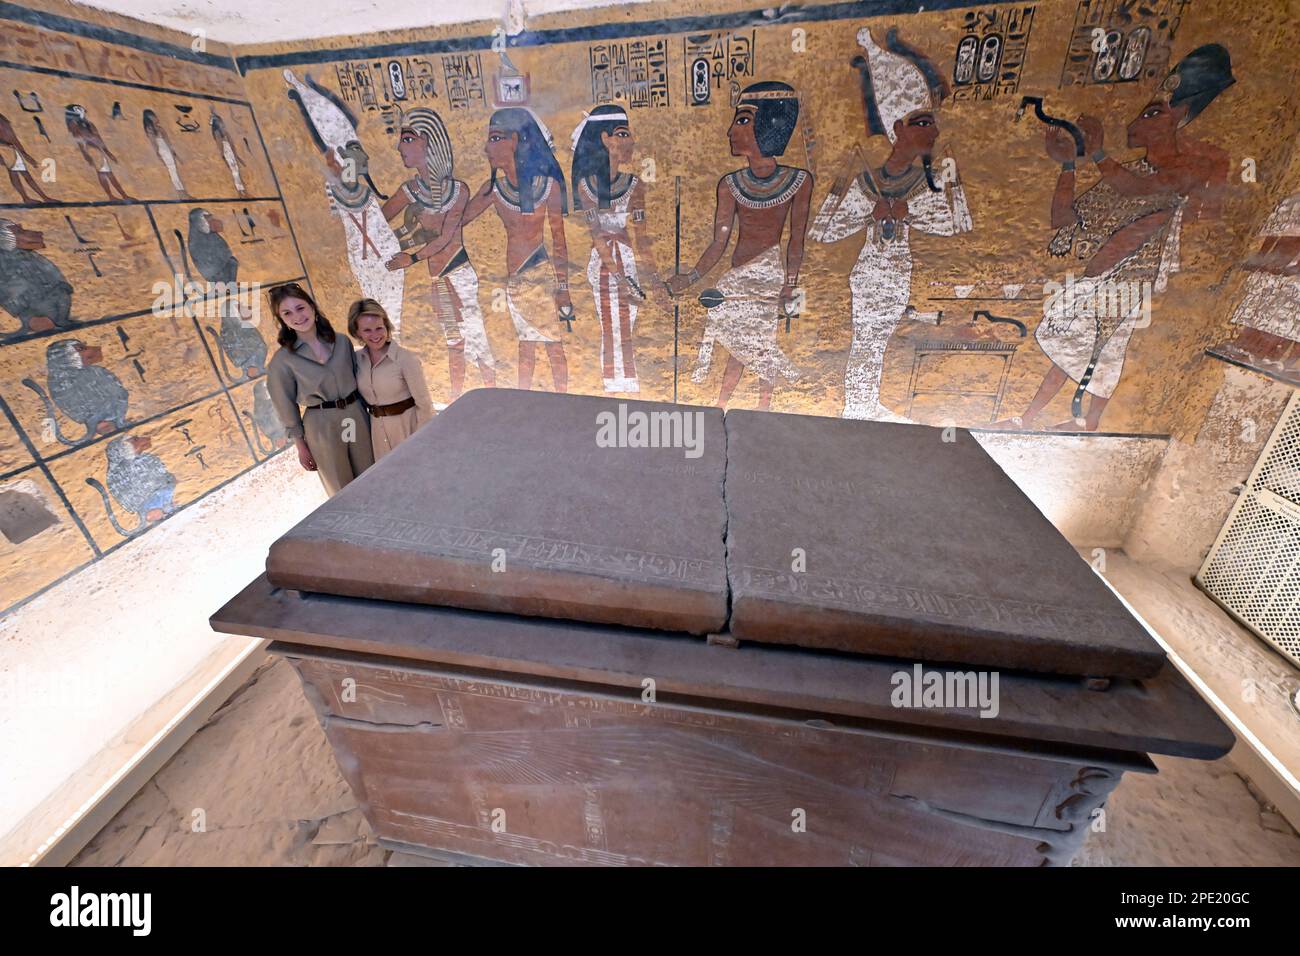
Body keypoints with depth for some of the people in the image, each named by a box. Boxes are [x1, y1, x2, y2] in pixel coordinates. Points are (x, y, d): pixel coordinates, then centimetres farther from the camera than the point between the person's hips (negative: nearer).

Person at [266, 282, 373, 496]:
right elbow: (286, 407, -2)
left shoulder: (342, 342, -1)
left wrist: (366, 412, 11)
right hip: (320, 426, -3)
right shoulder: (282, 361, -9)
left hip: (357, 415, 3)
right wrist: (301, 447, -1)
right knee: (342, 491, 13)